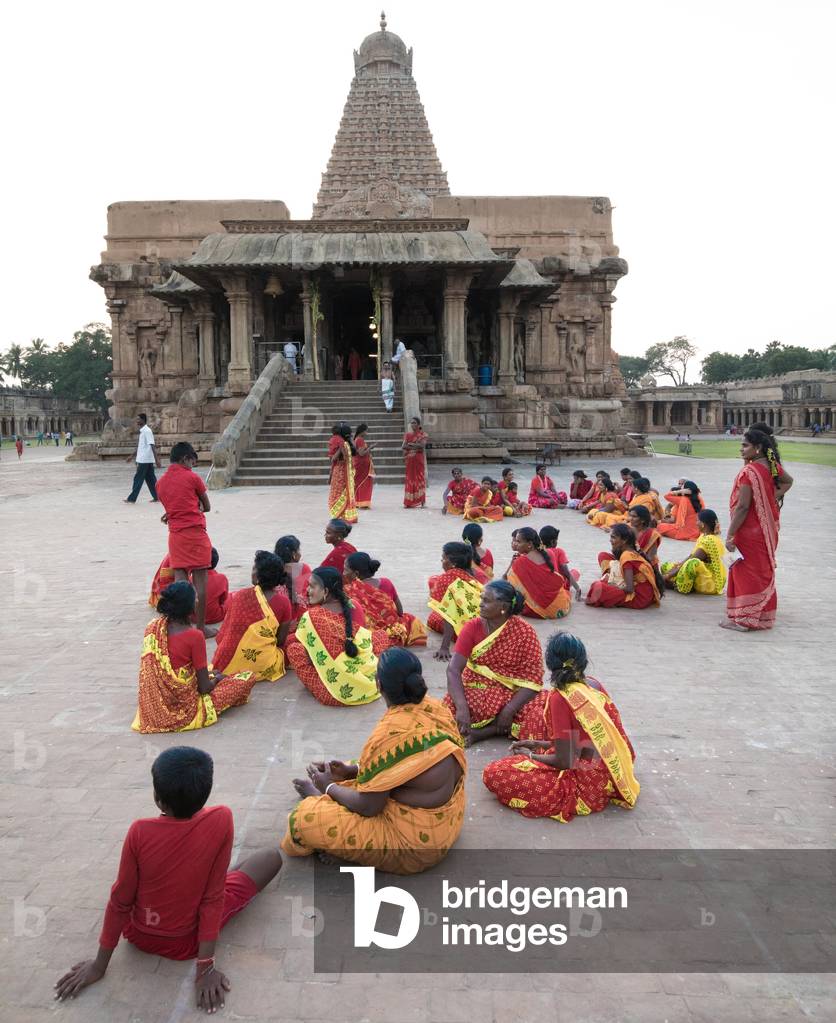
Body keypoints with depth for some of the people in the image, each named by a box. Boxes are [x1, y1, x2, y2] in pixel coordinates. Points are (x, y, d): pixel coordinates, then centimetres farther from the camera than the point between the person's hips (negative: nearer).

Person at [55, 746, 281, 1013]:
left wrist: (99, 964, -1)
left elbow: (120, 900, -15)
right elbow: (213, 898, -23)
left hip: (138, 937, 2)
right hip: (187, 943, -2)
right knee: (272, 857, 10)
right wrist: (206, 967, -15)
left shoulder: (140, 832, -26)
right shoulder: (221, 820, -28)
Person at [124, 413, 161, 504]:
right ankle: (157, 497, 12)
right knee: (150, 479, 10)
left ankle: (132, 498, 1)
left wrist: (157, 459, -25)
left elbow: (152, 446, -21)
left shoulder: (147, 431, -15)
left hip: (145, 460, -9)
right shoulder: (142, 431, 15)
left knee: (138, 479, -4)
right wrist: (133, 456, 28)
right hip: (144, 459, 9)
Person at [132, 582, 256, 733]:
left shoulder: (152, 627, -6)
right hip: (184, 710, -4)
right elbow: (204, 688, -17)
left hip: (152, 707, 4)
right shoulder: (195, 636, -23)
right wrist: (217, 679, 7)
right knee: (248, 677, 3)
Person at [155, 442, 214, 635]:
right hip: (196, 534, -5)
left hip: (175, 535, 5)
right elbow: (206, 506, 3)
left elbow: (170, 508, 14)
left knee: (180, 580, 5)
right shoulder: (192, 477, -6)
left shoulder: (161, 482, 9)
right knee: (200, 581, 1)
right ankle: (201, 627, 4)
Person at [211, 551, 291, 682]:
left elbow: (224, 634, 1)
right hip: (265, 666, -2)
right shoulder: (283, 601, -9)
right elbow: (281, 640, -2)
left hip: (232, 665, 2)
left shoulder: (238, 597, -8)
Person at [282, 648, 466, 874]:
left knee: (305, 819, -6)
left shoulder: (390, 732, -28)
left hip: (414, 843, -8)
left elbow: (368, 807, -19)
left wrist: (329, 787, -1)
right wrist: (352, 770, 8)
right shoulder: (434, 707, -5)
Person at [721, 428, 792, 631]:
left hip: (750, 531, -8)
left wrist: (730, 535, -21)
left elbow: (742, 506, -25)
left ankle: (745, 619, 5)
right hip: (769, 528, 8)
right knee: (764, 571, 17)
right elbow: (788, 481, 23)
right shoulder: (772, 466, 2)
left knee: (746, 573, 0)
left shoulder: (749, 471, -23)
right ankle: (764, 616, 27)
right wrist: (775, 498, 10)